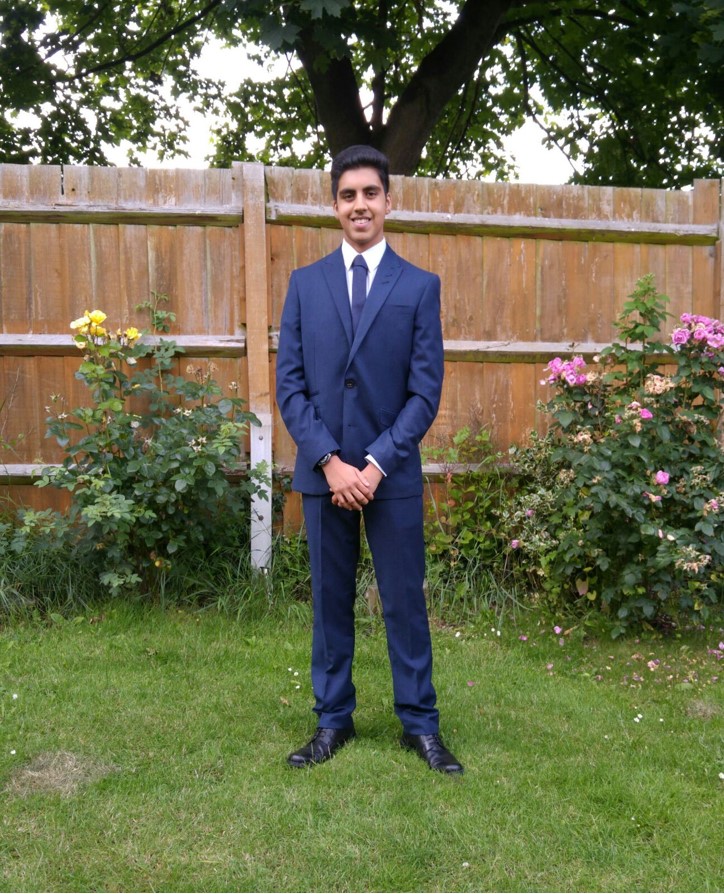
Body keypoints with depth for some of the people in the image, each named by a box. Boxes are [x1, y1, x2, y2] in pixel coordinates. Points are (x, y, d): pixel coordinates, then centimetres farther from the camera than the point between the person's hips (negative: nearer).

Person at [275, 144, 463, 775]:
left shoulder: (420, 286, 2)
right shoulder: (305, 284, 7)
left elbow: (426, 392, -3)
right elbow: (290, 385, 2)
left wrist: (375, 465, -12)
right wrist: (330, 462, -10)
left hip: (392, 474, -1)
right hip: (323, 472, 2)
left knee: (405, 601, 6)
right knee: (330, 600, 11)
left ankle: (420, 724, 21)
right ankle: (333, 720, 25)